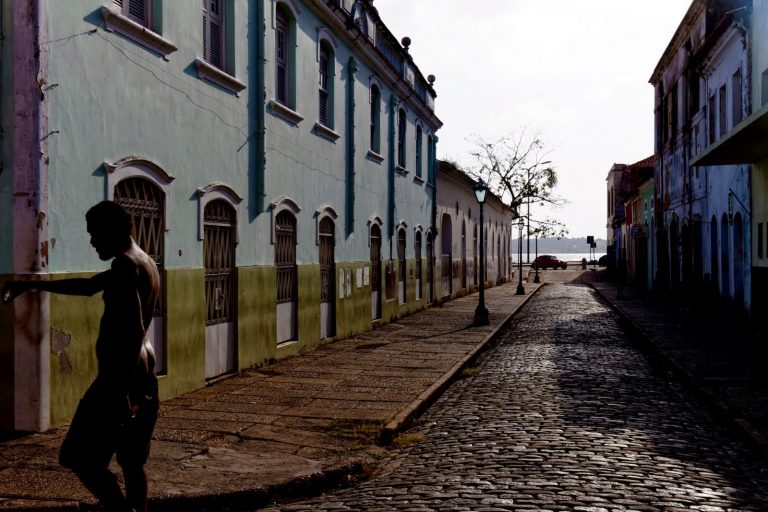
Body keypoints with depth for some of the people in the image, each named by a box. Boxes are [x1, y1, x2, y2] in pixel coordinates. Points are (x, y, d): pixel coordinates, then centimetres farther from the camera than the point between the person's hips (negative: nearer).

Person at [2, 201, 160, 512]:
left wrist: (122, 391, -28)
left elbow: (134, 329, -25)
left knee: (81, 458, -4)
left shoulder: (125, 265, -14)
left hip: (121, 375, -10)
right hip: (142, 373, 10)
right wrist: (32, 284, 32)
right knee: (132, 461, 14)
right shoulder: (144, 262, 16)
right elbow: (87, 286, 28)